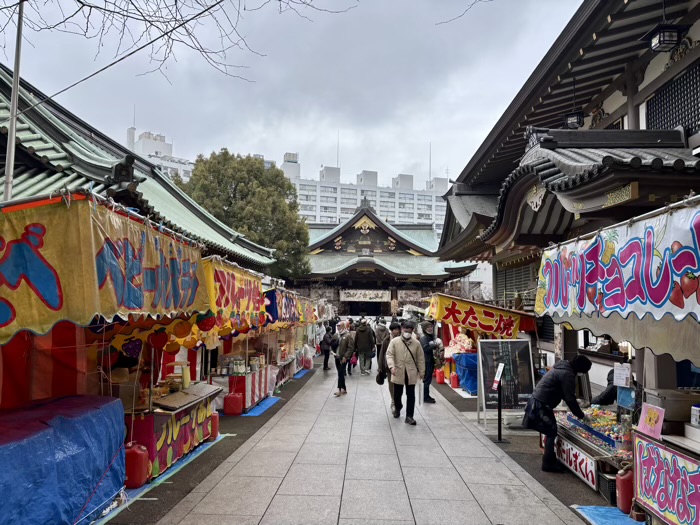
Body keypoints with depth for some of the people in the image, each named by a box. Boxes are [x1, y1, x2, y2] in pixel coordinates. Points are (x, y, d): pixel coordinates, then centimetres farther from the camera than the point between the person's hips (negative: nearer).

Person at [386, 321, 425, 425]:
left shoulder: (416, 343, 0)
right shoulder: (394, 341, -4)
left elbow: (420, 358, 4)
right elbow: (389, 354, -9)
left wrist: (422, 371, 4)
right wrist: (392, 366, -24)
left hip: (411, 374, 0)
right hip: (398, 373, 0)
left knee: (411, 395, 2)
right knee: (397, 394, 13)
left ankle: (409, 416, 10)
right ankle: (398, 408, 42)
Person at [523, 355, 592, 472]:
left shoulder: (562, 367, 13)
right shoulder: (567, 374, -18)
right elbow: (570, 399, -17)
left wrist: (575, 403, 22)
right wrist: (581, 415, -6)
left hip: (537, 401, 10)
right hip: (542, 405, -10)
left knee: (550, 431, 18)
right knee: (551, 432, -2)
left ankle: (550, 460, 28)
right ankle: (548, 464, 6)